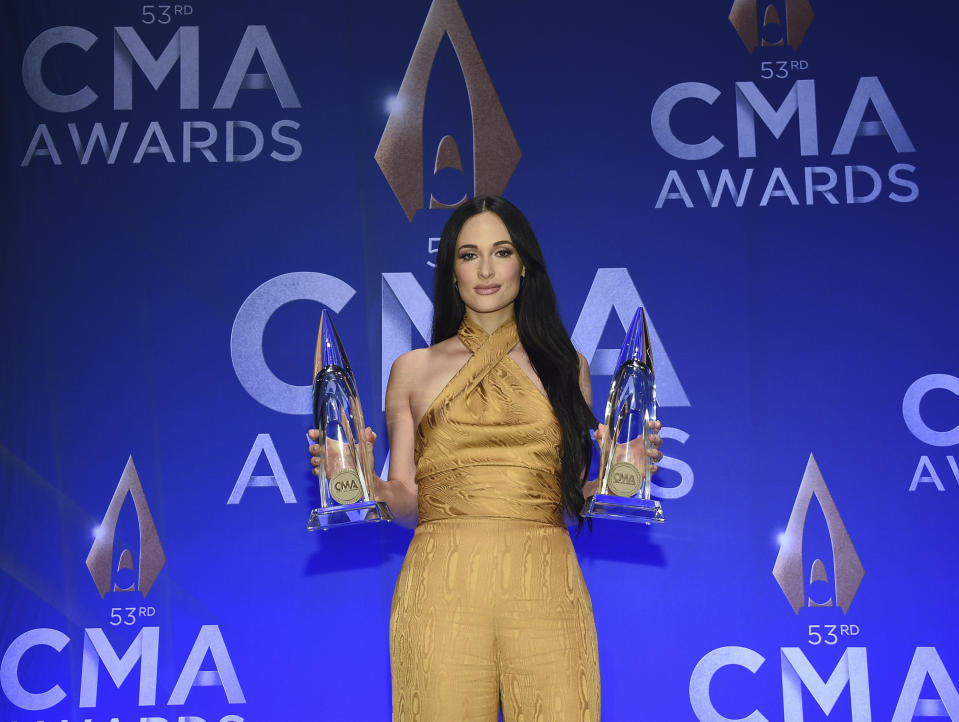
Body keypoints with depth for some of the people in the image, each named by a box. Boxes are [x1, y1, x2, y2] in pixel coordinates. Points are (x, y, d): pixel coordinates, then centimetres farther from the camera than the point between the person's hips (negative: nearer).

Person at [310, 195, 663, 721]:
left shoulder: (564, 364, 14)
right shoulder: (414, 369, 12)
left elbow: (572, 499, 15)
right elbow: (405, 500, 12)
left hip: (544, 591, 1)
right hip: (443, 592, 0)